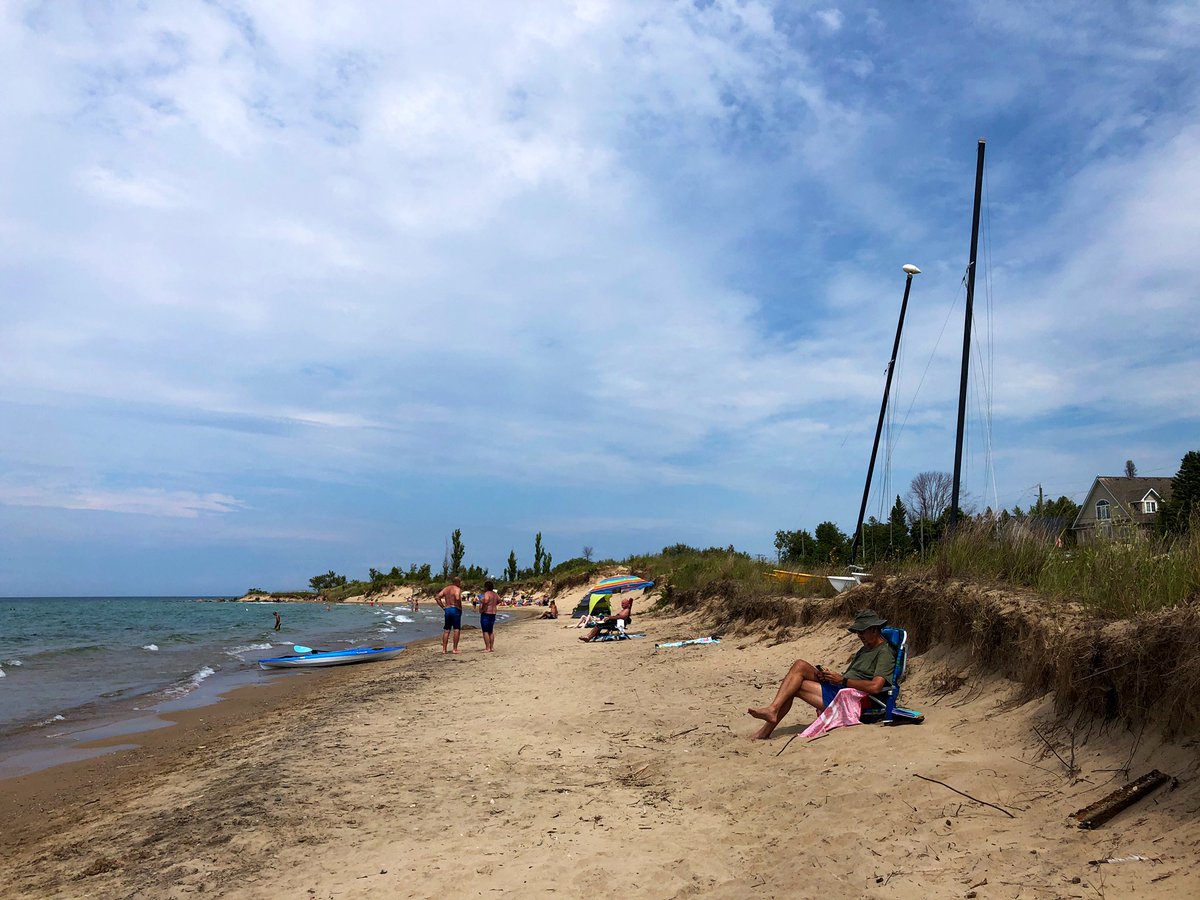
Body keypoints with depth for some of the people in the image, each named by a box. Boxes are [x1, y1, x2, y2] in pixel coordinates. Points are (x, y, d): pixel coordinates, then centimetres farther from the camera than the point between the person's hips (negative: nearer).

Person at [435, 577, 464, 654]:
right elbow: (457, 598, -26)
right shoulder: (457, 589, -6)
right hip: (455, 610, -6)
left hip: (447, 610, 6)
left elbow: (437, 597, 10)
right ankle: (455, 649, -2)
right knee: (457, 629, -1)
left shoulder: (446, 589, 15)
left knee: (446, 630, 11)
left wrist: (443, 607, 10)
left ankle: (444, 649, 11)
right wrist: (460, 607, -12)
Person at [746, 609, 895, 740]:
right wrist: (829, 675, 2)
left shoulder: (885, 652, -6)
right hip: (838, 690, 10)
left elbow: (875, 687, -21)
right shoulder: (865, 650, 26)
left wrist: (842, 680, -15)